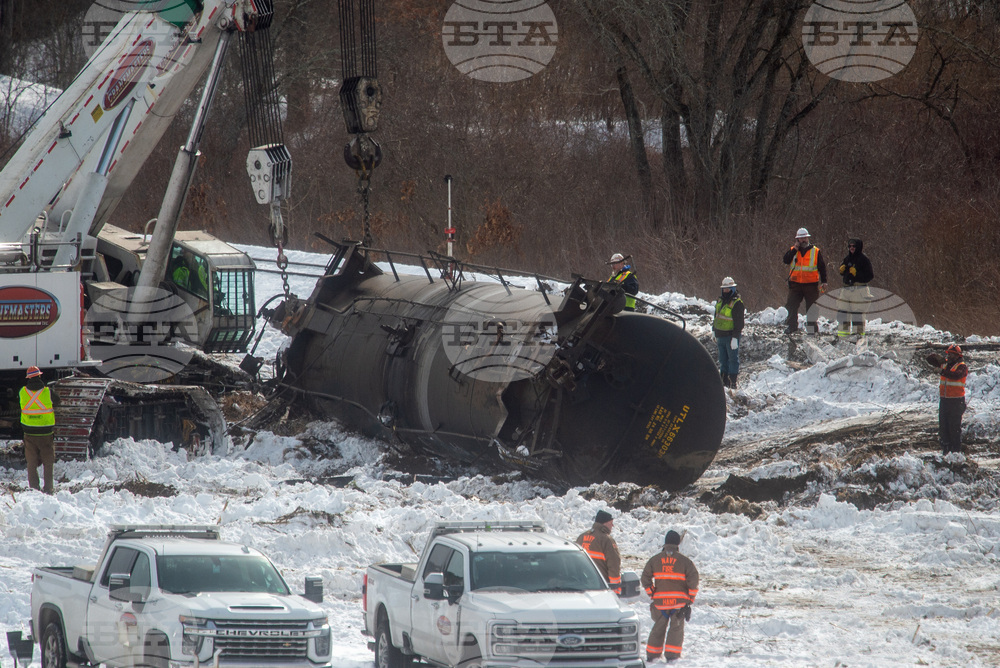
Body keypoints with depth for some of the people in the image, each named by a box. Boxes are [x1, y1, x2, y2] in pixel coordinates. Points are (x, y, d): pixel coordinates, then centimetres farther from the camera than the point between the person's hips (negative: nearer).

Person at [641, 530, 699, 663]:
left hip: (660, 601, 2)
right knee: (676, 627, 6)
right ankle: (672, 655, 0)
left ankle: (652, 655, 15)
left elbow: (645, 579, 2)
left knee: (658, 627, 13)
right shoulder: (684, 561, -2)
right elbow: (693, 580, -8)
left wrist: (652, 594, 8)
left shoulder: (655, 559, 4)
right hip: (679, 601, -2)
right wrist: (690, 599, 0)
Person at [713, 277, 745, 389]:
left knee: (733, 358, -3)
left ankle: (733, 381, -1)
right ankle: (724, 380, 17)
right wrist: (714, 331, 22)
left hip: (731, 336, -7)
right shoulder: (720, 300, 11)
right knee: (723, 359, 11)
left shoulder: (737, 303, -12)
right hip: (720, 336, 7)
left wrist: (735, 338, -19)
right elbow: (716, 316, 23)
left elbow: (739, 322, -15)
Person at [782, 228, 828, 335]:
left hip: (811, 285, -1)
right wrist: (795, 249, -11)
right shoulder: (792, 251, 8)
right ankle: (791, 326, 5)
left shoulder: (816, 251, 5)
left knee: (812, 308, 2)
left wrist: (824, 282, -1)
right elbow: (785, 260, -9)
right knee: (791, 306, -1)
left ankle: (812, 326, 10)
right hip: (795, 284, 1)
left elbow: (822, 268, 6)